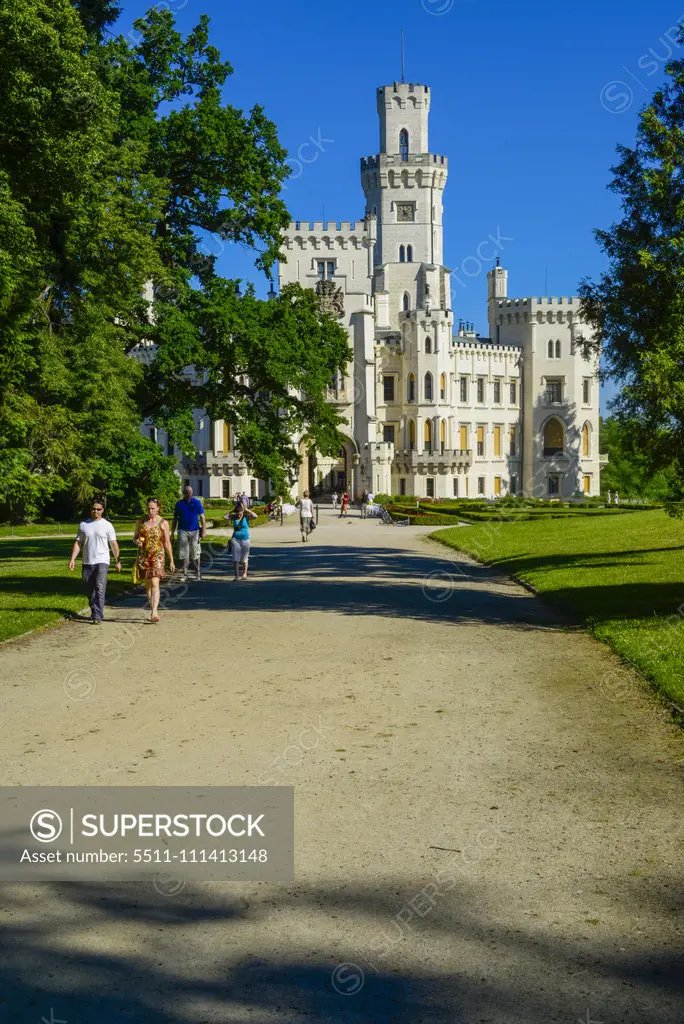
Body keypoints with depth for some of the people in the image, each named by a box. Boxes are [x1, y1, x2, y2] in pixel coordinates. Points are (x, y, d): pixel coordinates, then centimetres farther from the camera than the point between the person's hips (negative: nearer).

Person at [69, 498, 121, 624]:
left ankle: (98, 617, -17)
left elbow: (114, 544, 2)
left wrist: (118, 561, -2)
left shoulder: (107, 525, 2)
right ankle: (94, 611, 30)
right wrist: (72, 559, -1)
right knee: (89, 590, 11)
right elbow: (78, 543, 9)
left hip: (102, 562, -4)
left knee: (100, 589, -15)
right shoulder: (83, 525, 9)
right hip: (87, 562, 4)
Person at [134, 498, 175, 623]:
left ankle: (154, 613, -25)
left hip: (157, 556, -4)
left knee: (154, 583, -17)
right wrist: (137, 541, -9)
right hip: (143, 556, 4)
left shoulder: (163, 523, 0)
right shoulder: (140, 522, 8)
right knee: (147, 585, 9)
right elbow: (135, 537, 17)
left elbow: (167, 543, 3)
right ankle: (153, 610, 22)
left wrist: (171, 561, 3)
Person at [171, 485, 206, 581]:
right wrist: (172, 534, 8)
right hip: (183, 531, 1)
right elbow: (175, 519, 10)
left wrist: (204, 530, -8)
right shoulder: (179, 504, 5)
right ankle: (185, 574, 6)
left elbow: (202, 517, 0)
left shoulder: (197, 502, 0)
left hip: (194, 531, -1)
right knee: (184, 554, 0)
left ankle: (197, 573, 16)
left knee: (195, 553, 3)